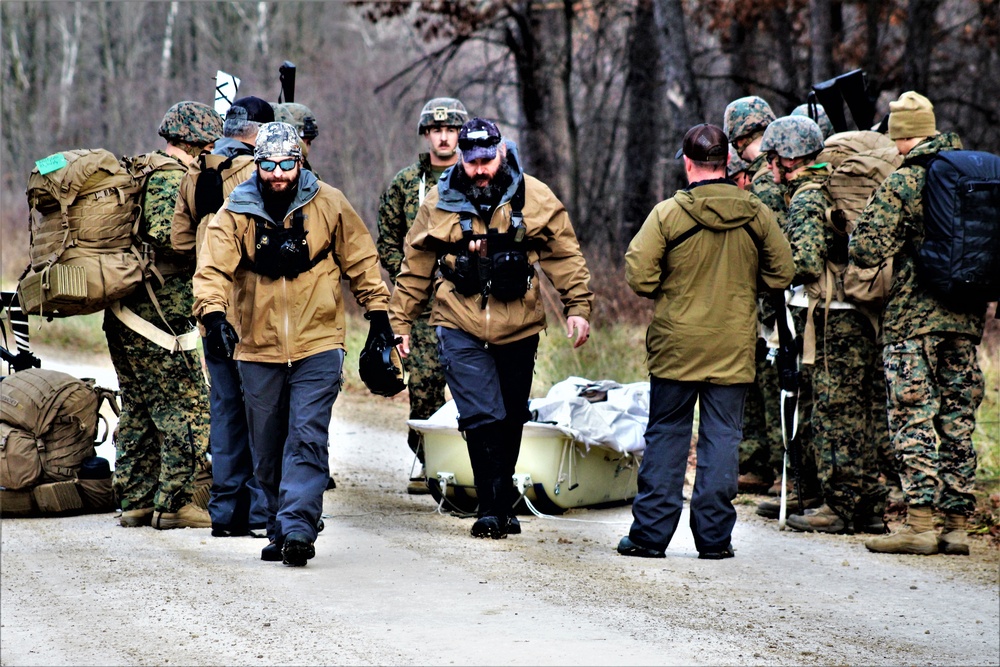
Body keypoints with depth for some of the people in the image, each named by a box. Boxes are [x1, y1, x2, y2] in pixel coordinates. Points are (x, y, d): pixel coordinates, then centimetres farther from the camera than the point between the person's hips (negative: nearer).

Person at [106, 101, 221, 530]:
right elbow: (165, 233, -29)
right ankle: (174, 503, -3)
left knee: (139, 411, 14)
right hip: (160, 316, -10)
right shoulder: (173, 181, -13)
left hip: (123, 315, 10)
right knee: (186, 410, -4)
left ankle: (135, 501, 17)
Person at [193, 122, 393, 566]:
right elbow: (212, 270, -10)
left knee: (307, 439, -14)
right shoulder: (235, 214, -2)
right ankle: (279, 531, 22)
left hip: (318, 347, -2)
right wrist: (213, 314, -27)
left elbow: (360, 260, 9)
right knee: (267, 450, 10)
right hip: (258, 350, 2)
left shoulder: (329, 205, -1)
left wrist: (378, 313, 9)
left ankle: (297, 528, -17)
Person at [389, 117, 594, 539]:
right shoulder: (439, 203, 1)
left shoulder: (535, 199, -1)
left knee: (510, 420, 11)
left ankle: (501, 503, 26)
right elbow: (415, 267, 9)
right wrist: (400, 321, 10)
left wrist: (577, 306, -3)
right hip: (460, 328, -1)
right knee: (482, 416, -14)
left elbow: (564, 256, 4)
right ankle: (493, 508, -9)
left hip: (518, 329, 2)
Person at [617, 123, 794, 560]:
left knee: (666, 436, 8)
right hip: (734, 347, 1)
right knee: (722, 437, 7)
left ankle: (650, 533, 9)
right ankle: (714, 536, 6)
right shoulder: (757, 215, -3)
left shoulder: (668, 214, -10)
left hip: (676, 345, -1)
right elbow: (780, 274, 4)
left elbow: (638, 276, -11)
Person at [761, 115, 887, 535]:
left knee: (834, 413, -3)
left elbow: (806, 262, -21)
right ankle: (869, 505, 17)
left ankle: (840, 506, 0)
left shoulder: (806, 200, -12)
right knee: (857, 412, 13)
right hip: (861, 313, 9)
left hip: (834, 320, -9)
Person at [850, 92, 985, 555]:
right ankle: (957, 525, 9)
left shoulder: (902, 182, -10)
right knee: (958, 422, 8)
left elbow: (865, 251, -13)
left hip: (913, 316, -6)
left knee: (913, 420, -3)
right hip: (965, 316, 6)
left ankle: (920, 524, -7)